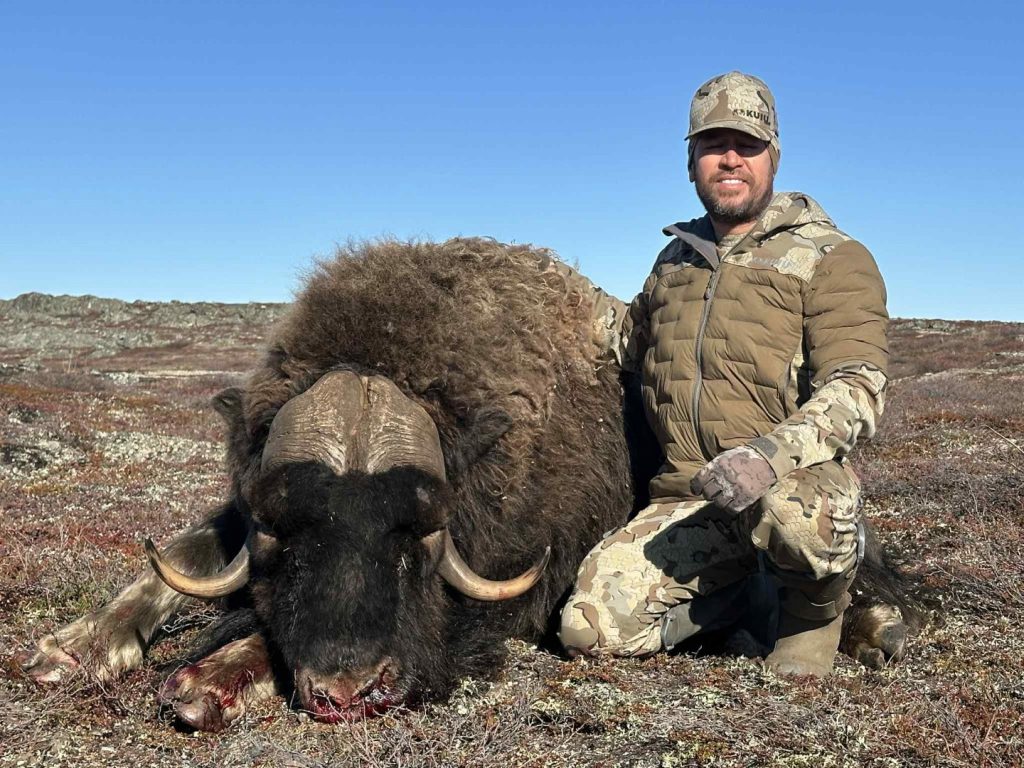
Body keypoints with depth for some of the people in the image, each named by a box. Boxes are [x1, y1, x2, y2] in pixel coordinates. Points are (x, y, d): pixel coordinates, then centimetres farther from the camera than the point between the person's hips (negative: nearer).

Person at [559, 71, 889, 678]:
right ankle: (740, 590, 14)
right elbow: (628, 360, 32)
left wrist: (770, 454, -31)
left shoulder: (832, 258, -1)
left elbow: (857, 388, -15)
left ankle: (814, 609, -2)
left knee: (795, 513, -41)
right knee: (590, 628, -14)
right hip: (686, 501, 5)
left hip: (797, 478, -4)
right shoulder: (675, 259, 18)